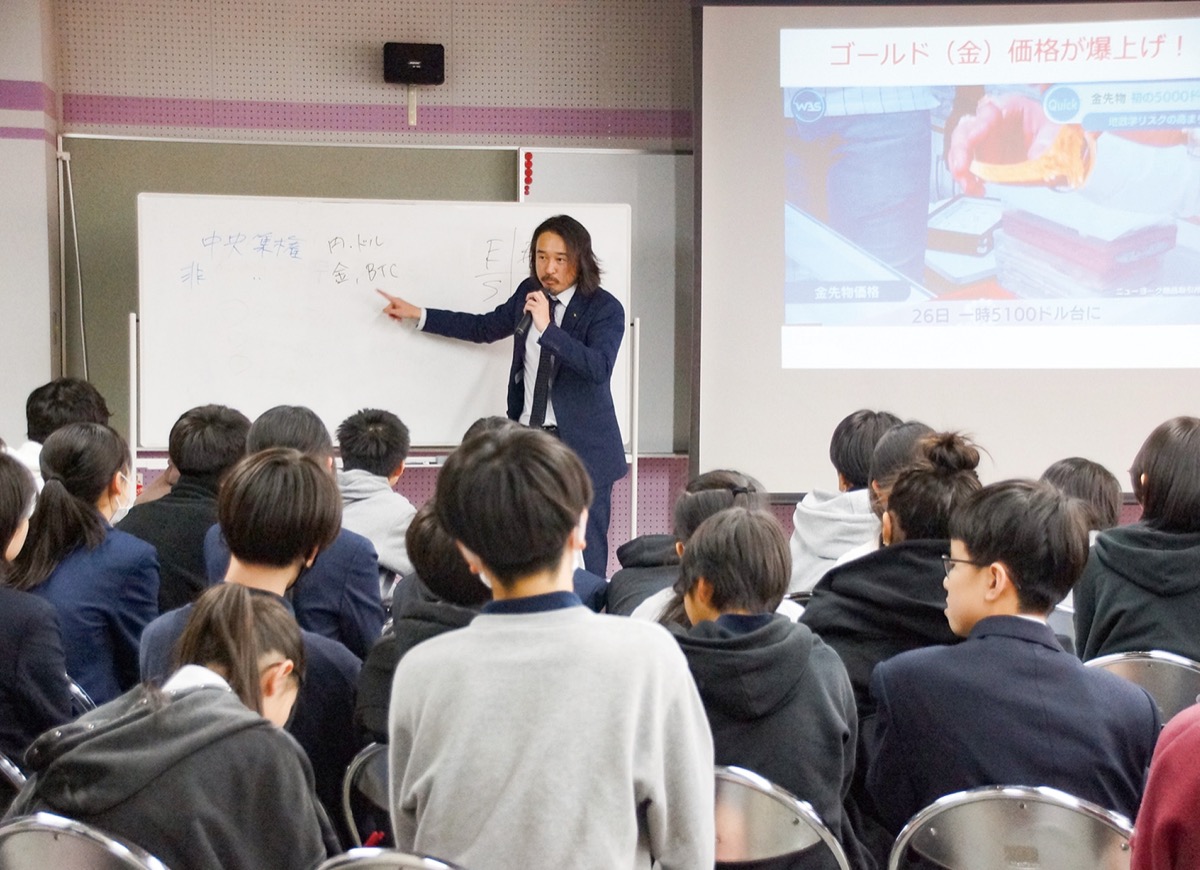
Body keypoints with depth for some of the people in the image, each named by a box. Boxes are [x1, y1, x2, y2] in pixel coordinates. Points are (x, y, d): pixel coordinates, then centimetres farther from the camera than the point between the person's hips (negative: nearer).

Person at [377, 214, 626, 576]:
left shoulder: (605, 309, -9)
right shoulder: (528, 292, 9)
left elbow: (599, 368, -24)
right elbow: (485, 327, 24)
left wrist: (547, 328, -28)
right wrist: (417, 314, 25)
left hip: (581, 445, -5)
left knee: (584, 552, -3)